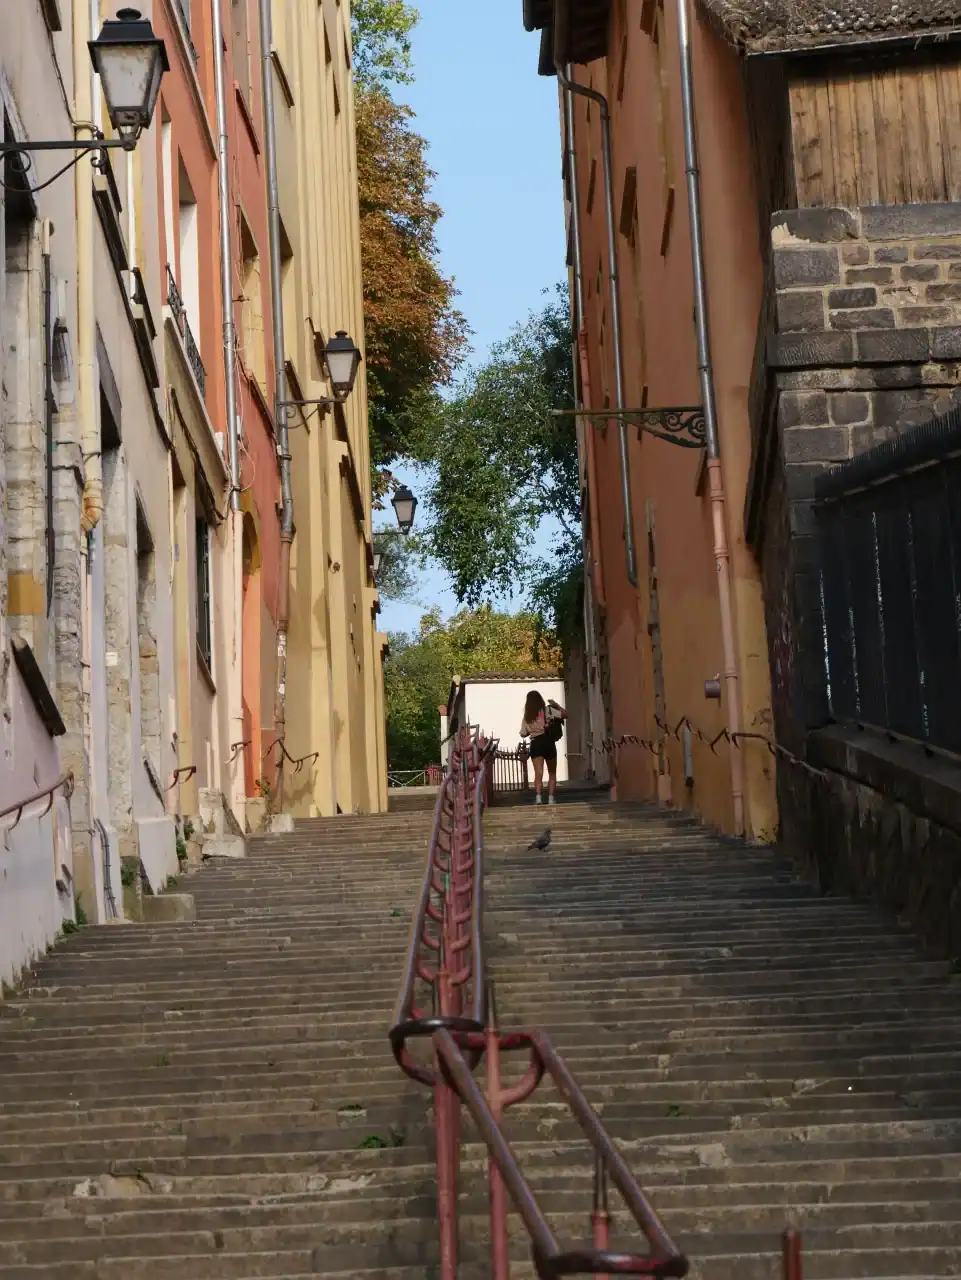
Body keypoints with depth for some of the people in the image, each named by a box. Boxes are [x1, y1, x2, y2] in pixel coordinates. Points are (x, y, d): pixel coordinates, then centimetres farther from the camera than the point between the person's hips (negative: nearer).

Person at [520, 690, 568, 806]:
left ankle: (538, 797, -29)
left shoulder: (527, 717, 6)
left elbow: (523, 734, 13)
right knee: (552, 773, 13)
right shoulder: (548, 710, 0)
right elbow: (565, 714, 1)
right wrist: (555, 704, 13)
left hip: (535, 744, 1)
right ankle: (551, 798, 4)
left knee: (538, 773, -10)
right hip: (548, 742, -1)